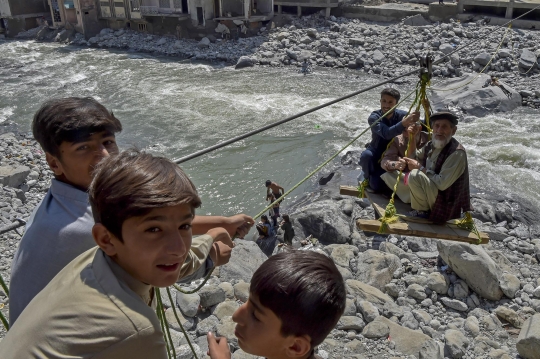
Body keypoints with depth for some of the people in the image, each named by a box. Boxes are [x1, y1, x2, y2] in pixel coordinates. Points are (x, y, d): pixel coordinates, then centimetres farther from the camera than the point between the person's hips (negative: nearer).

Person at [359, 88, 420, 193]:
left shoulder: (401, 115, -10)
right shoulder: (374, 117, -17)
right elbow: (386, 133, -38)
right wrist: (404, 123, -54)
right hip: (376, 154, 0)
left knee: (377, 185, -23)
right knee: (366, 155, -37)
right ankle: (368, 178, -4)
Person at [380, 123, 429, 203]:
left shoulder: (428, 139, -13)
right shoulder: (397, 140, -11)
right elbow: (385, 161, -22)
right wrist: (395, 164, -48)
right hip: (404, 176, 1)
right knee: (387, 175, -29)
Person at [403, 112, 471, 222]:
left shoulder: (457, 153, -23)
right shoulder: (431, 145, 2)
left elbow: (442, 184, -27)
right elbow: (414, 158, 15)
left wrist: (420, 167, -17)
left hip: (445, 207, -9)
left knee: (415, 175, -26)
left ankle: (422, 212, -6)